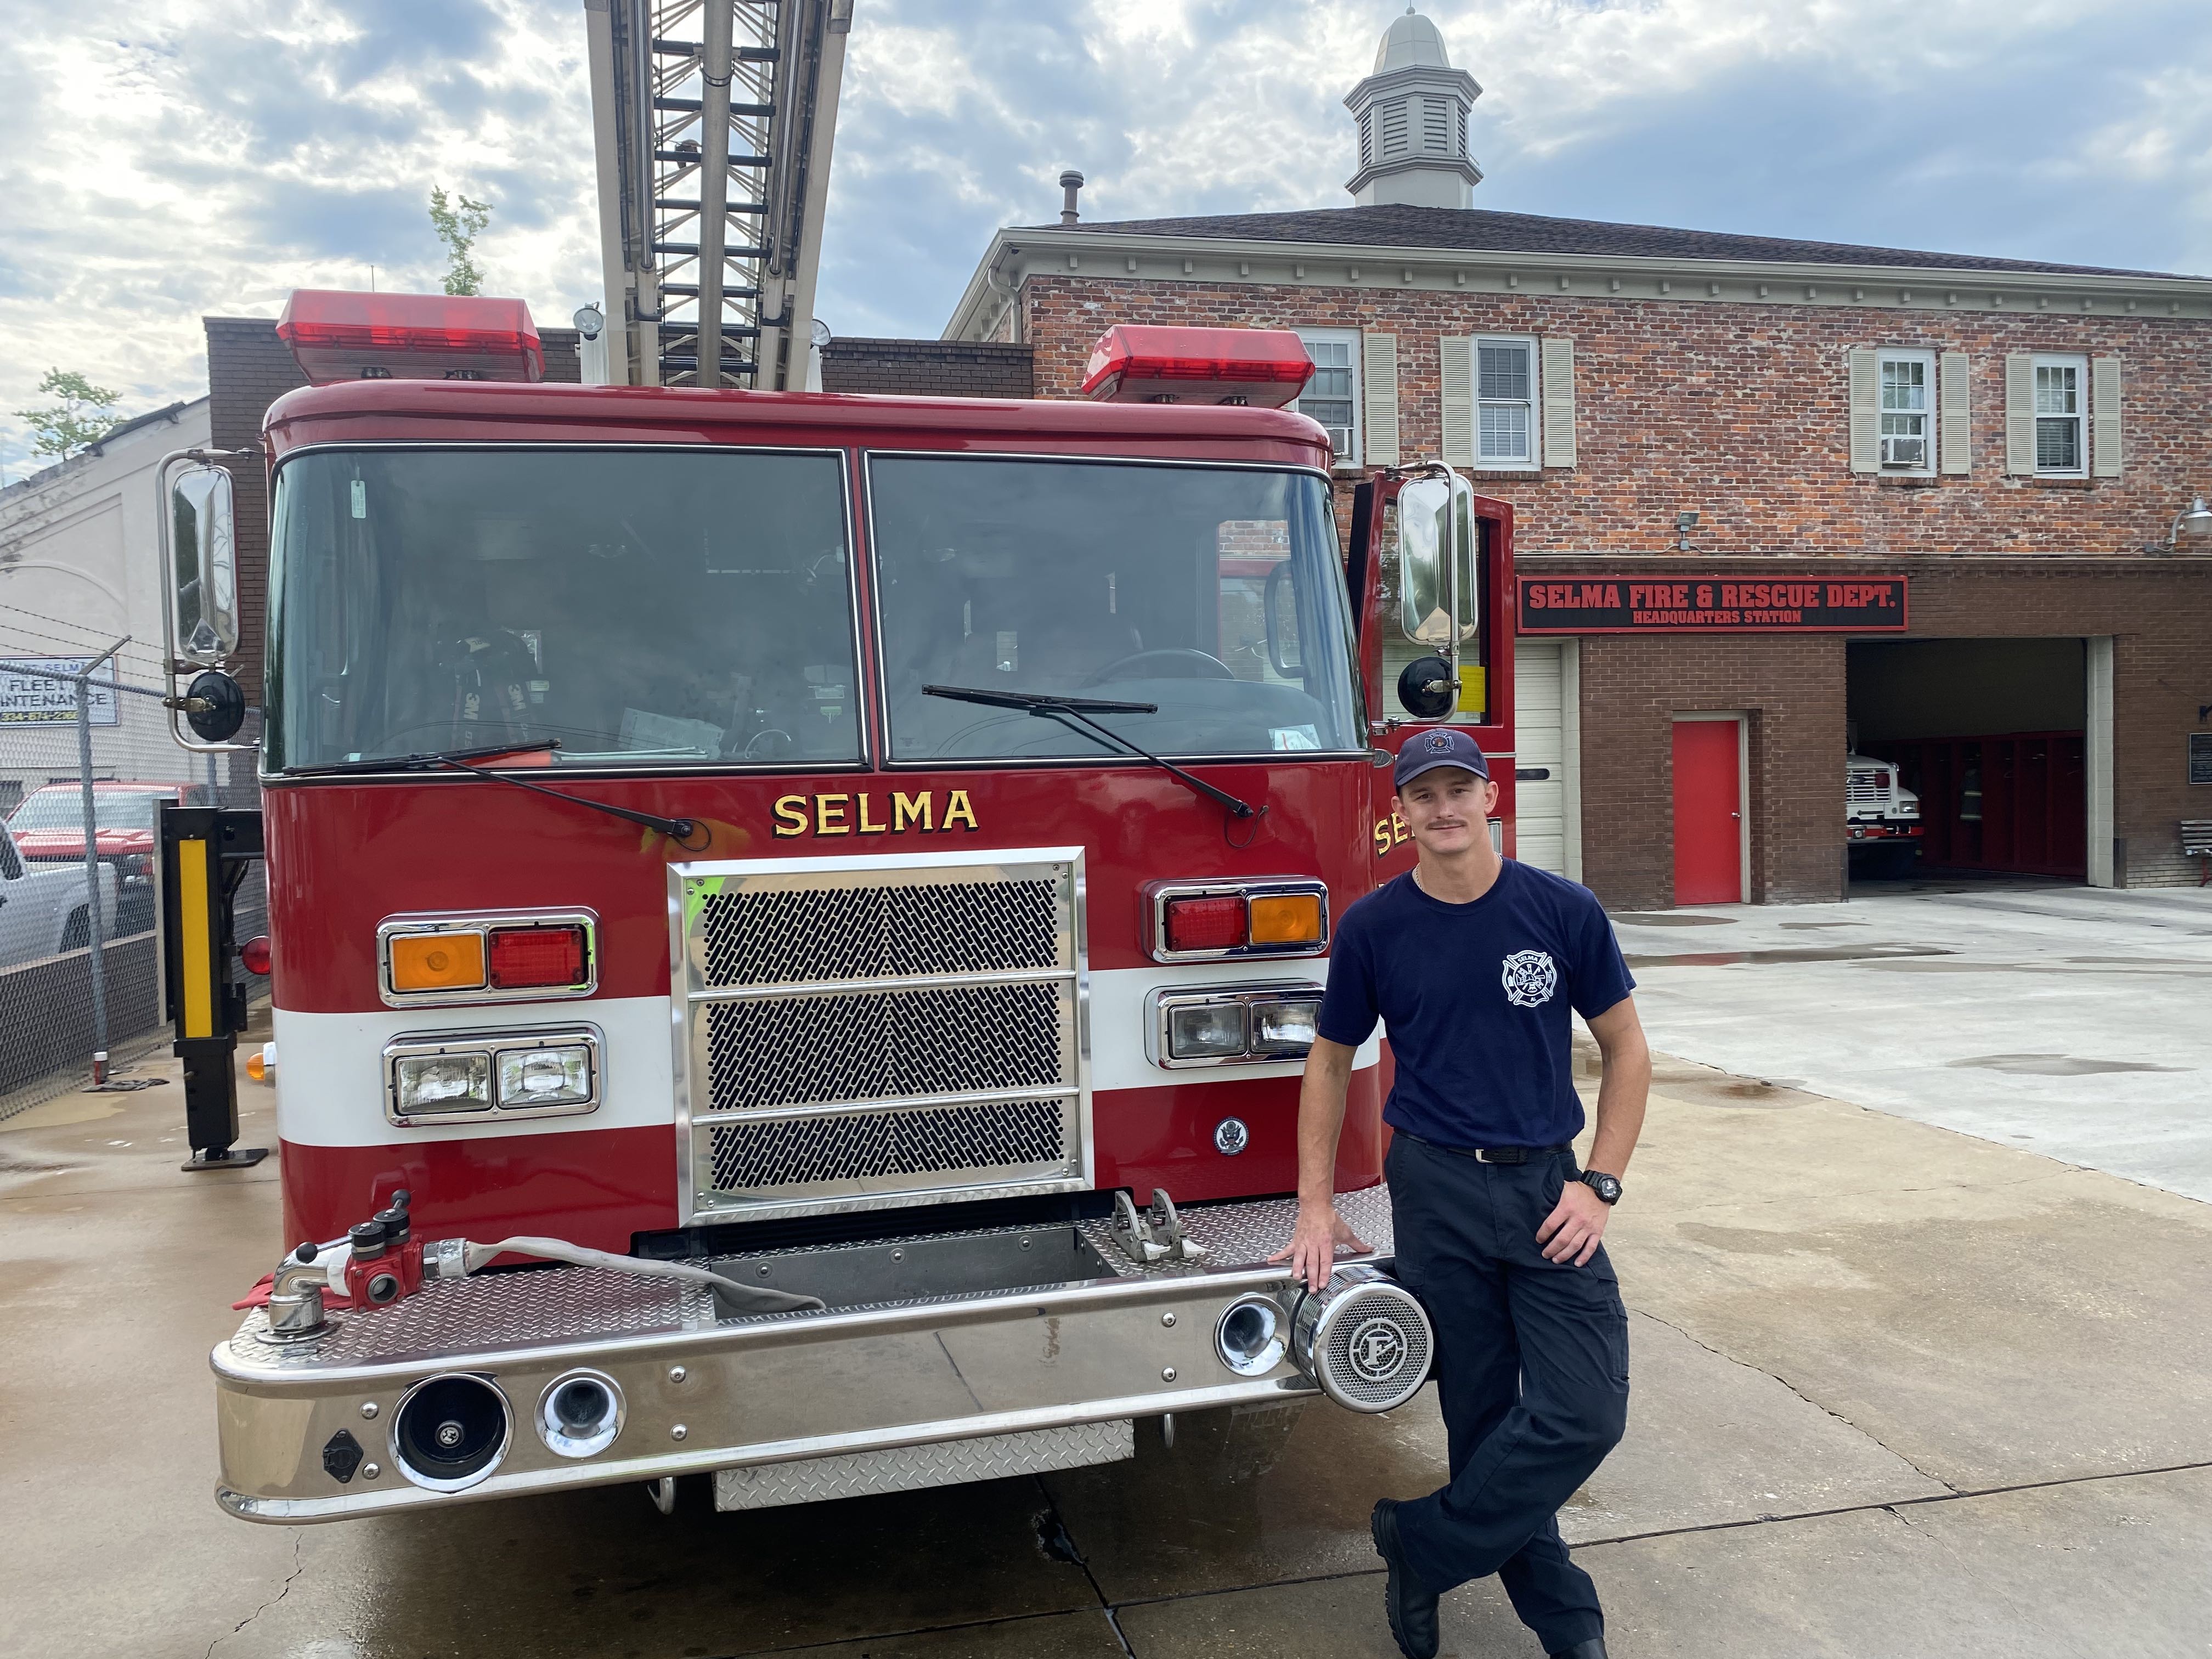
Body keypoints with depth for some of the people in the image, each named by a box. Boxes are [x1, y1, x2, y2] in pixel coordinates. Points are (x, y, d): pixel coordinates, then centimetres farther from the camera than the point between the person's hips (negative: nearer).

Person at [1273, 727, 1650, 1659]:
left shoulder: (1563, 912, -4)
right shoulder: (1373, 928, -3)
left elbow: (1626, 1051, 4)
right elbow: (1331, 1064, 7)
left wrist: (1599, 1185, -5)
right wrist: (1316, 1208, 3)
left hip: (1548, 1185, 1)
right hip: (1438, 1189, 0)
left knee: (1585, 1414, -7)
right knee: (1483, 1414, 7)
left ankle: (1420, 1545, 12)